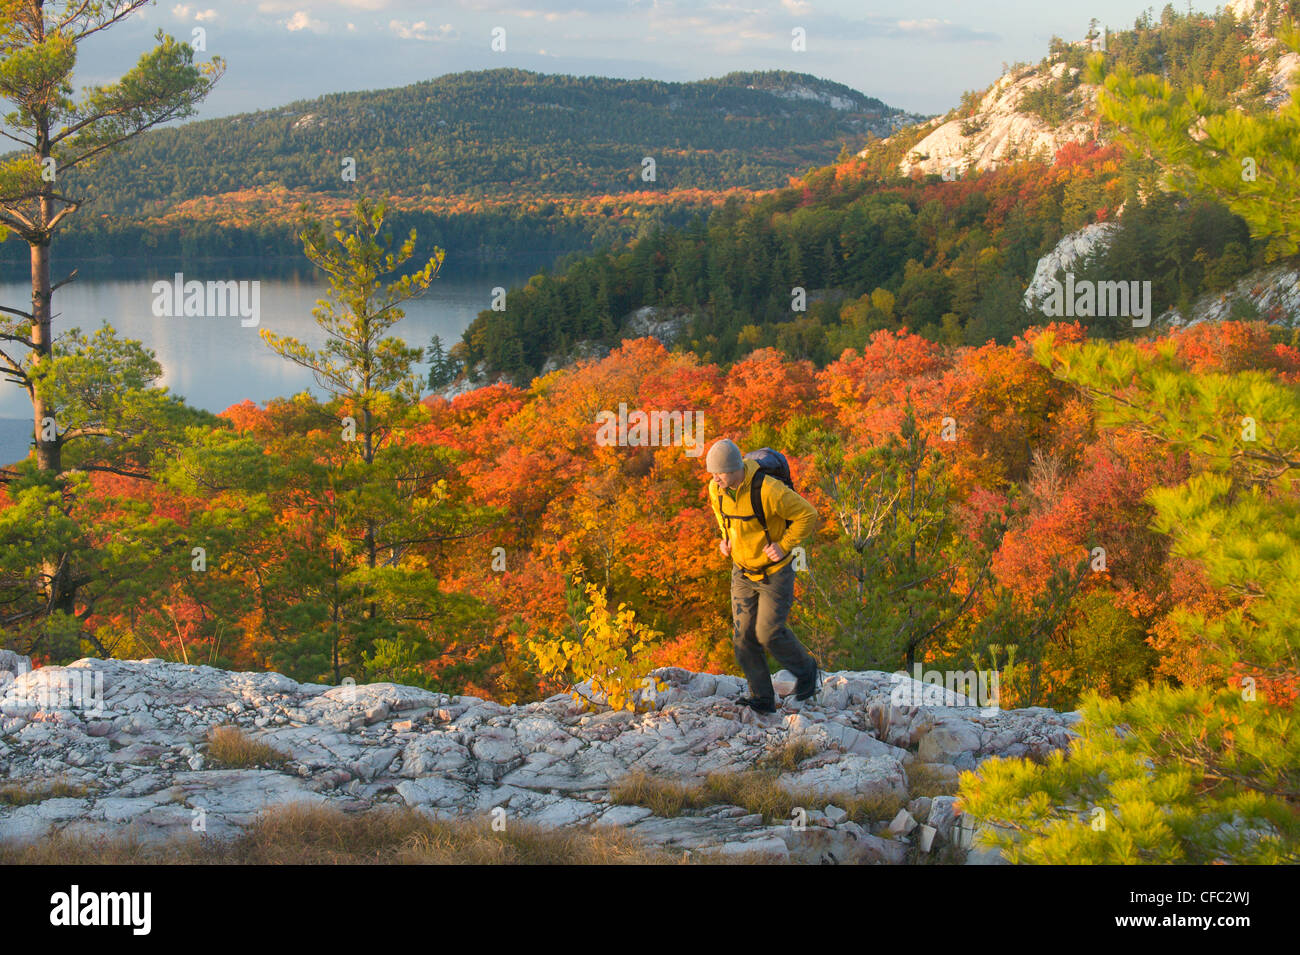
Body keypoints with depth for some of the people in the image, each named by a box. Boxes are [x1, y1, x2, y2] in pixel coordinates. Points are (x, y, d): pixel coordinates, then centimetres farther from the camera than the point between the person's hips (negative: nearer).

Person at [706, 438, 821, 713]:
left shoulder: (769, 490, -28)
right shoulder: (716, 489, -8)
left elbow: (807, 515, -17)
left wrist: (784, 546, -20)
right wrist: (726, 538, 4)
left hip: (775, 572, -6)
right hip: (743, 572, 6)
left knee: (769, 632, -8)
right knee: (744, 635, 0)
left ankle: (805, 668, 21)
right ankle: (762, 698, 9)